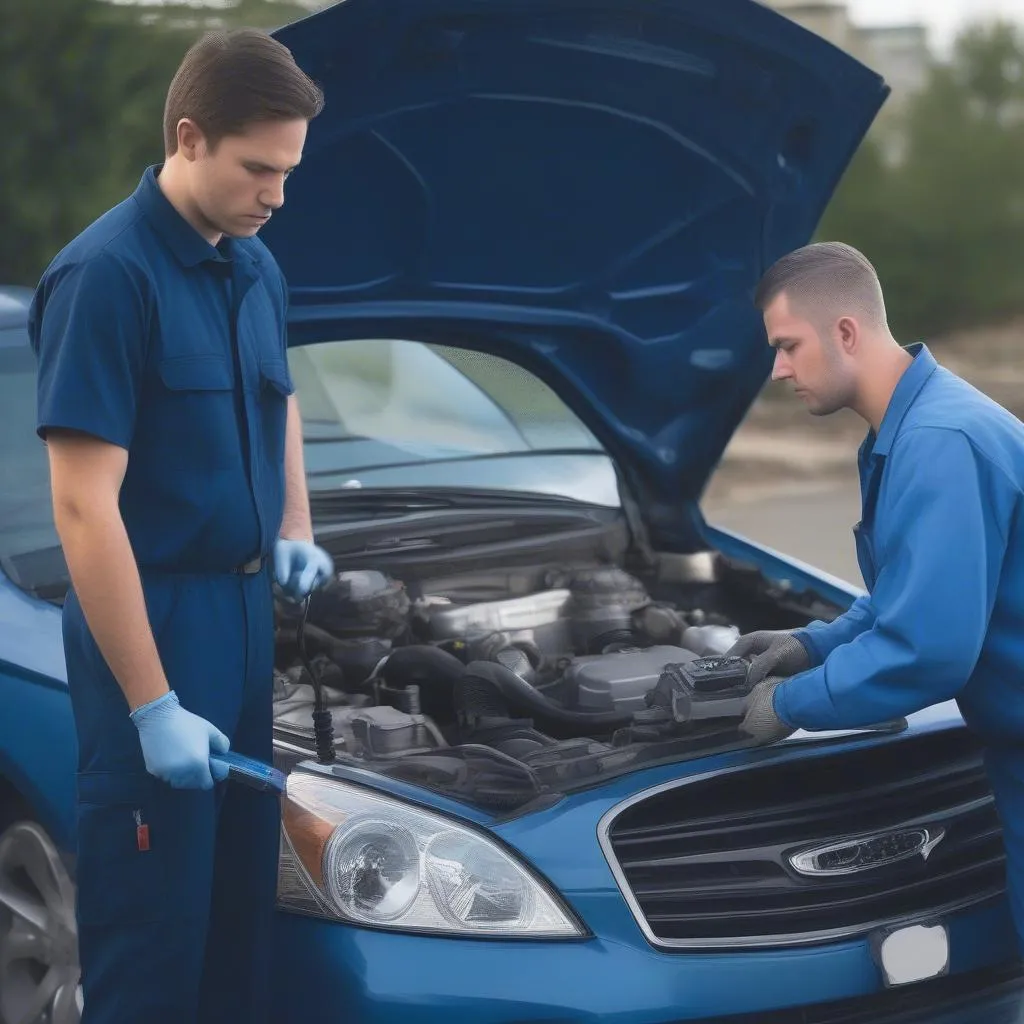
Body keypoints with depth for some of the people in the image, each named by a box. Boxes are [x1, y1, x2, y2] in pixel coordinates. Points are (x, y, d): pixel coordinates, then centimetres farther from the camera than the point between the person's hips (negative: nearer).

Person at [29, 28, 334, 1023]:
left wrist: (294, 532, 8)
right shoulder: (106, 275, -18)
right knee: (152, 932, 1)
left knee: (244, 900, 17)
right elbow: (85, 507, -22)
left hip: (250, 613, 8)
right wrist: (152, 705, -23)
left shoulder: (255, 266, 7)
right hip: (154, 622, -8)